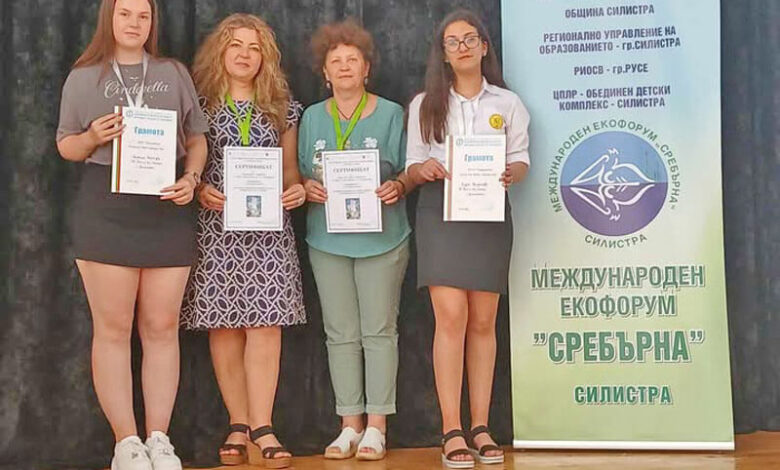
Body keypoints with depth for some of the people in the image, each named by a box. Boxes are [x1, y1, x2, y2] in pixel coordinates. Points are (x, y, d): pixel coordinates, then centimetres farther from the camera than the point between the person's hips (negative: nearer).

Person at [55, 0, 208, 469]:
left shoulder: (175, 73, 12)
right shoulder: (84, 77, 9)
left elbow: (197, 138, 13)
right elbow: (66, 145, 12)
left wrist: (191, 178, -6)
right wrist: (93, 137, -10)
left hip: (168, 209, 1)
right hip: (106, 210, -1)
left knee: (162, 327, 3)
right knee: (113, 327, -1)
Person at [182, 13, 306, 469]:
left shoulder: (282, 107, 13)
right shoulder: (201, 102, 6)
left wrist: (297, 189, -5)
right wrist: (200, 190, -12)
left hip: (269, 227, 1)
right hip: (216, 227, -1)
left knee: (266, 321, -6)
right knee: (224, 324, -1)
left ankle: (261, 426, -3)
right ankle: (239, 424, 8)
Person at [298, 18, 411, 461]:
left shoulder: (390, 114, 4)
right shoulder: (312, 117, 12)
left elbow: (406, 172, 5)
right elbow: (301, 174, 13)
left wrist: (396, 187, -16)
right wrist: (308, 187, -8)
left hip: (381, 237, -2)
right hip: (328, 238, 3)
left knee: (379, 331, 0)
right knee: (341, 334, 5)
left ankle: (377, 426, 8)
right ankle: (350, 425, 13)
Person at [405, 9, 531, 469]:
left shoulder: (508, 103, 11)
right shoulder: (425, 104, 9)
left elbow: (521, 159, 7)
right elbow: (412, 165, 7)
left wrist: (510, 173, -16)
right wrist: (424, 169, -16)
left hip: (490, 212, 2)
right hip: (440, 212, -1)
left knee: (483, 322, 3)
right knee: (451, 316, -12)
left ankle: (480, 428, 10)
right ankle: (452, 431, -8)